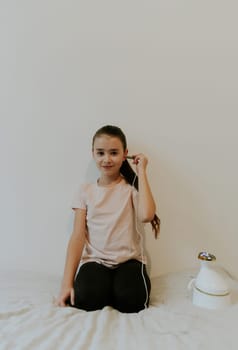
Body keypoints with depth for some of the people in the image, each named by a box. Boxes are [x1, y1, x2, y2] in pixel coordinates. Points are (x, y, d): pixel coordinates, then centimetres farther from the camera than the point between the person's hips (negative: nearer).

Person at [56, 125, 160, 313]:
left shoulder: (132, 186, 1)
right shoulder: (86, 191, 5)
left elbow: (146, 215, -22)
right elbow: (78, 236, 1)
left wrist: (141, 172, -12)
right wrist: (67, 283, -7)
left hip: (129, 259, -1)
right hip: (94, 259, 1)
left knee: (131, 301, -28)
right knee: (86, 300, -27)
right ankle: (106, 286, 4)